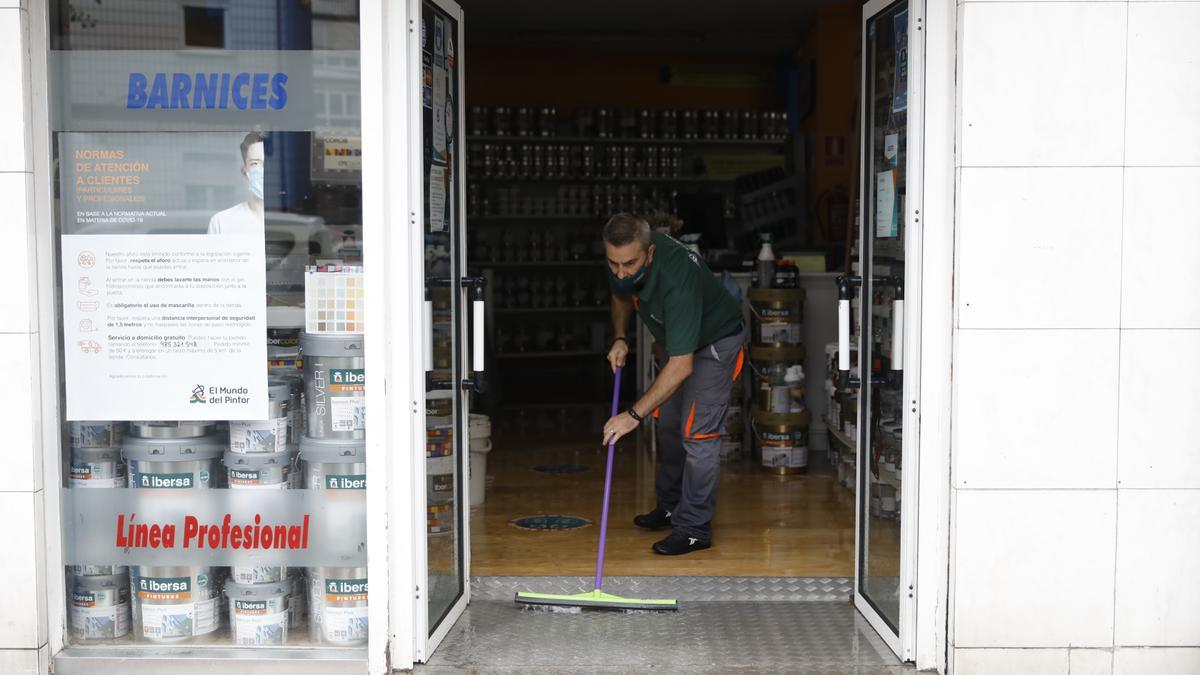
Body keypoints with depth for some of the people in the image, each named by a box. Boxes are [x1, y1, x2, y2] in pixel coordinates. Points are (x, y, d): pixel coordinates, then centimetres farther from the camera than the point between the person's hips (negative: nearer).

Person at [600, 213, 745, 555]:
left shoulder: (677, 280, -43)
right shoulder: (624, 261, -20)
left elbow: (681, 366, -42)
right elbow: (622, 296, 7)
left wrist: (634, 415, -41)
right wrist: (619, 338, -8)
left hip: (715, 341, -8)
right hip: (675, 340, 8)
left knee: (697, 431, -15)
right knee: (668, 424, 15)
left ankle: (694, 528, -8)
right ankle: (671, 506, 30)